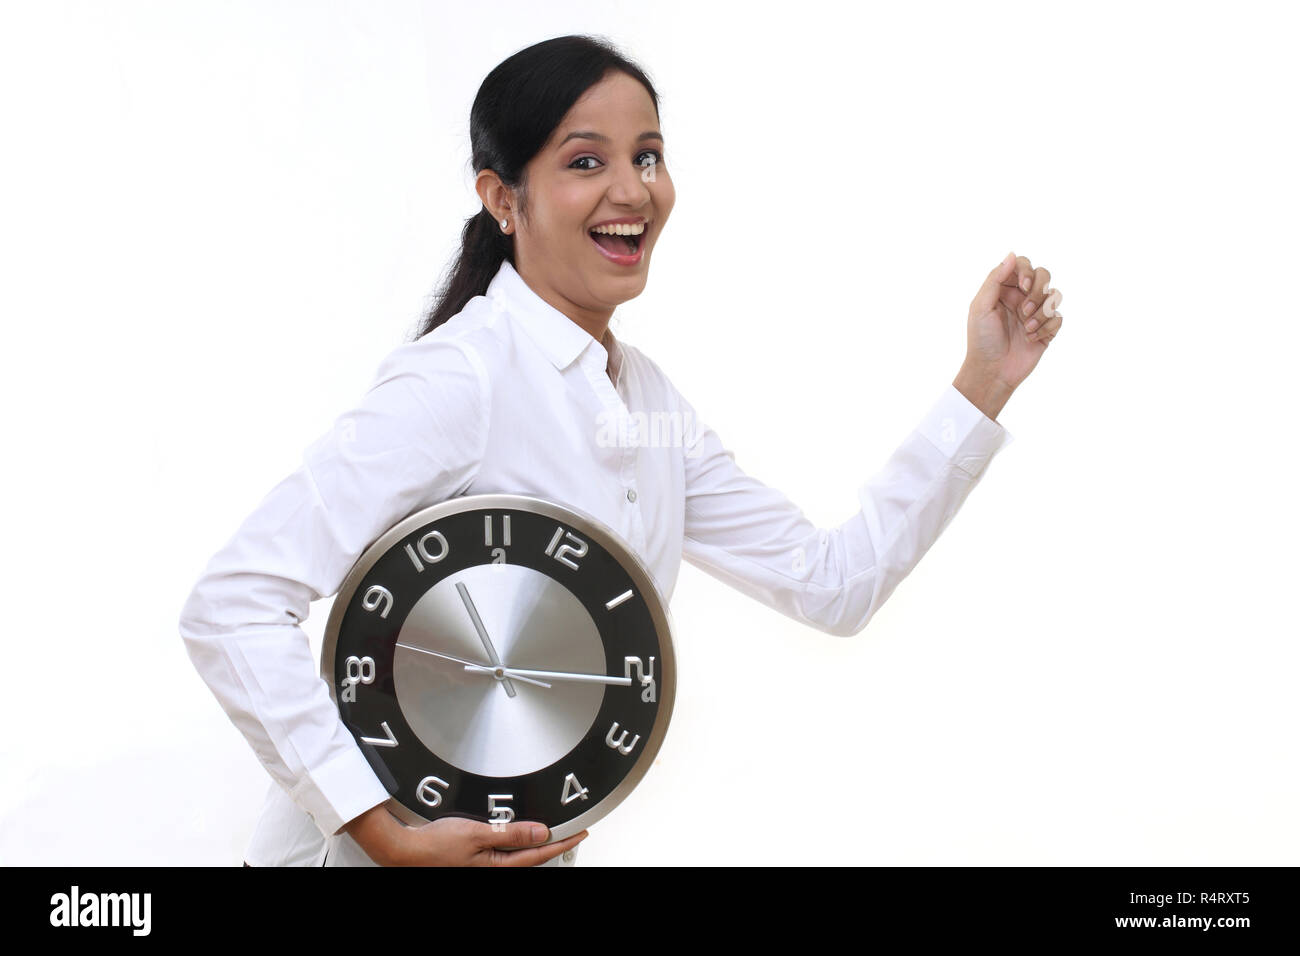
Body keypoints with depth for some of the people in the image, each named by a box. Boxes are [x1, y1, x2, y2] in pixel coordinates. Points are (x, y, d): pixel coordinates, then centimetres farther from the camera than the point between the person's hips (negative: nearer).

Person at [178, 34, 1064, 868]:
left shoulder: (648, 398, 6)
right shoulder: (460, 377, -19)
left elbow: (830, 582, 8)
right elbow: (233, 608, -24)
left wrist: (983, 386, 4)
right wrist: (387, 834, -27)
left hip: (533, 848, 7)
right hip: (368, 854, -7)